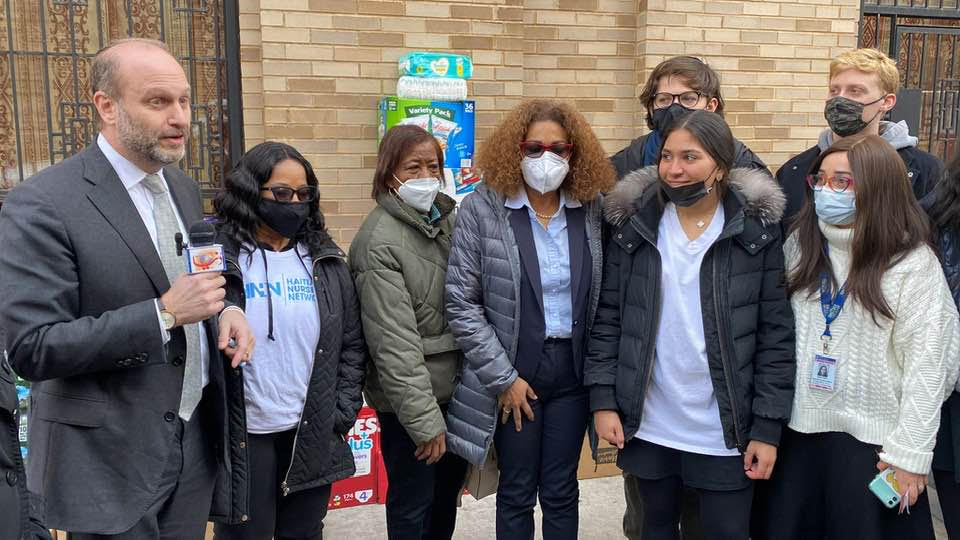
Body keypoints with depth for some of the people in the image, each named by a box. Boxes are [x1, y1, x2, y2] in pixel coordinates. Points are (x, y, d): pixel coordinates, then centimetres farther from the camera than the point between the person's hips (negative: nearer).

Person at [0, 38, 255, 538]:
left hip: (197, 441, 7)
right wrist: (164, 314, -25)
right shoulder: (41, 205, -16)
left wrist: (222, 309, -4)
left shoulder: (184, 189, 6)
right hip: (109, 459, -6)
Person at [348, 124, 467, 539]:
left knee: (449, 491, 22)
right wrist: (424, 420, -20)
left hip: (454, 386, 7)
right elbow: (394, 341, -20)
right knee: (414, 505, 9)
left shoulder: (447, 219, 3)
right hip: (410, 397, -7)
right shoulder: (379, 241, -18)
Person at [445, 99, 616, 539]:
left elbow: (602, 299, 6)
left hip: (573, 370, 2)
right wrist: (502, 377, -10)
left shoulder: (591, 209, 1)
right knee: (516, 494, 12)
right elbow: (460, 303, -10)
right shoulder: (483, 209, -9)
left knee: (561, 493, 13)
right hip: (514, 373, -2)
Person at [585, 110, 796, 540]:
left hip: (725, 430, -1)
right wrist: (603, 399, -4)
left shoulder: (756, 229, -6)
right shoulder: (632, 225, -1)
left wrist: (768, 426, -8)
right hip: (647, 425, 2)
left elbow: (776, 333, -5)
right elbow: (608, 317, 1)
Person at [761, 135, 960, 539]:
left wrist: (910, 452, -11)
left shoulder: (914, 263, -9)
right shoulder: (799, 245, 4)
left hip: (871, 436, -4)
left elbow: (926, 364, -10)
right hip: (797, 427, 4)